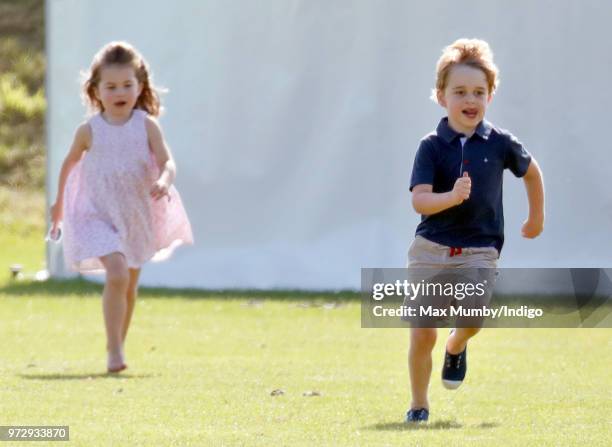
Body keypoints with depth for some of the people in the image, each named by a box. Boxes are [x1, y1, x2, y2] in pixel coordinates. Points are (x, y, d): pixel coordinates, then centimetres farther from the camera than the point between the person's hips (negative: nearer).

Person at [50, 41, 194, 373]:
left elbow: (167, 162, -14)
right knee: (117, 274, -24)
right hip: (99, 217, -3)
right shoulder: (89, 131, -7)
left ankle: (117, 348, 34)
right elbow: (70, 164, 10)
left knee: (130, 286, 16)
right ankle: (114, 350, -21)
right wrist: (59, 203, 21)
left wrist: (164, 182, -38)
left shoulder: (146, 126, -7)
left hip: (137, 217, 3)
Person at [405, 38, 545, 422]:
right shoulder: (432, 146, -6)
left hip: (478, 250, 0)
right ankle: (419, 405, 19)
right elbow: (419, 200, -16)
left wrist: (537, 217, 27)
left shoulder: (500, 143, -2)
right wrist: (451, 197, -35)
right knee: (422, 333, -2)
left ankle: (457, 346, 13)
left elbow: (531, 170, 19)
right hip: (431, 246, 0)